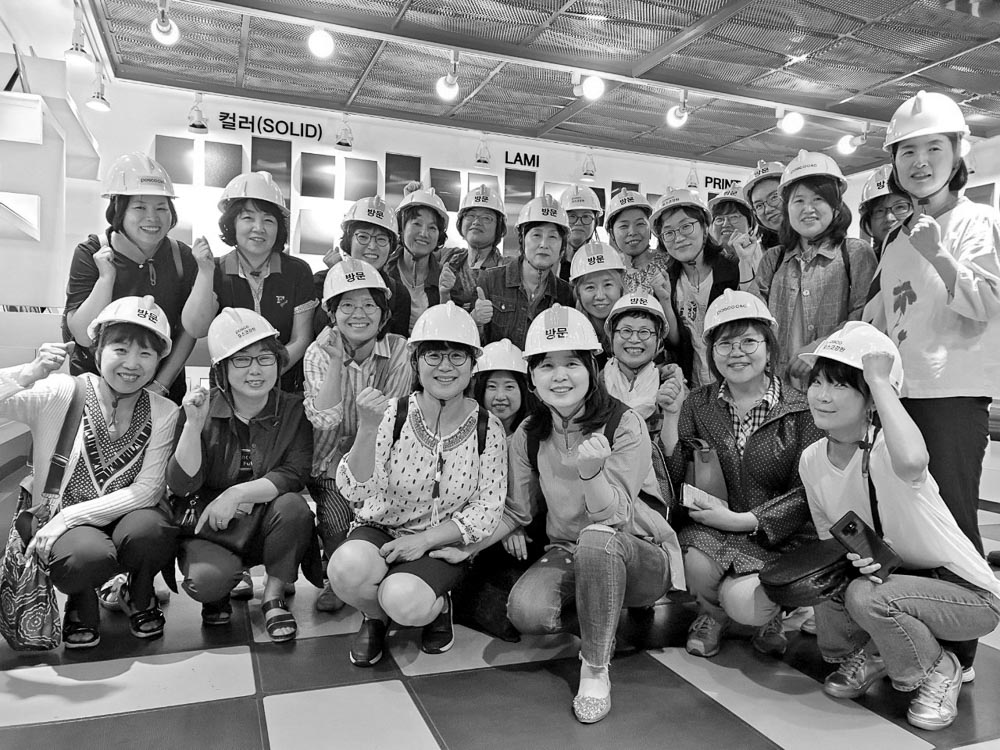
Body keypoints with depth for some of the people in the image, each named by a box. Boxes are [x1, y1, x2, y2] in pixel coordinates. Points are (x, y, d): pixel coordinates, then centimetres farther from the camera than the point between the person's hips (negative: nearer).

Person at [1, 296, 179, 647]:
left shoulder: (163, 413, -4)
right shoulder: (61, 393, -7)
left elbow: (148, 489, -11)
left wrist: (71, 515, -19)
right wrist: (30, 373, -31)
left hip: (121, 516, 2)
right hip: (55, 519, -1)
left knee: (148, 530, -33)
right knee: (91, 555, -34)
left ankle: (139, 597, 4)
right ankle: (81, 604, 5)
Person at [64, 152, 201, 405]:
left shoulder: (182, 257, -7)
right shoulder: (91, 254, -10)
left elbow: (191, 330, -4)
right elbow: (84, 336, -16)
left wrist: (161, 383, -9)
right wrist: (106, 278, -25)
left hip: (165, 386, 1)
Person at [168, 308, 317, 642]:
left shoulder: (294, 410, -6)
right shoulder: (202, 411, -5)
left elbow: (294, 475, -15)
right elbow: (181, 485, -12)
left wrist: (238, 493, -26)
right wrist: (194, 426, -24)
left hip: (266, 525, 1)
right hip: (211, 527, -1)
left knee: (293, 506, -31)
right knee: (206, 578, -30)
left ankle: (274, 595, -5)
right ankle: (221, 592, 12)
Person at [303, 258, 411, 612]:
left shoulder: (398, 350, -8)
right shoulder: (319, 352, -8)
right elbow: (324, 420, -22)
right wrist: (336, 360, -27)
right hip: (330, 465, 0)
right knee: (335, 513, -24)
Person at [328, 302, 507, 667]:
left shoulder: (487, 428, -8)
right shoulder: (393, 415, -12)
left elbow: (487, 510, -7)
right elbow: (355, 493, -19)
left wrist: (424, 540, -17)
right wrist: (368, 430, -35)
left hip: (442, 545, 0)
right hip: (380, 529, 1)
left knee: (405, 601, -29)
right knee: (347, 567, -31)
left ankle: (436, 607, 9)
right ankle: (375, 617, 5)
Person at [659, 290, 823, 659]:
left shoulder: (799, 409, -6)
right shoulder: (699, 403, 3)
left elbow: (805, 493, -8)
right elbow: (674, 475, -2)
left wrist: (740, 519, -16)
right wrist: (671, 415, -13)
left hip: (779, 537, -2)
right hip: (712, 531, 2)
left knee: (743, 603, -27)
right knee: (696, 565, -29)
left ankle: (772, 612, 14)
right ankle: (712, 612, 9)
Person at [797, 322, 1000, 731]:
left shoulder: (885, 449, -28)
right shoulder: (812, 460, -8)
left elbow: (911, 462, -56)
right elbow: (830, 538, 5)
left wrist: (879, 379, -43)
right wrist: (857, 557, -19)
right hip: (893, 579, 6)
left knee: (866, 596, -30)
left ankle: (939, 671, 0)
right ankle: (876, 652, 18)